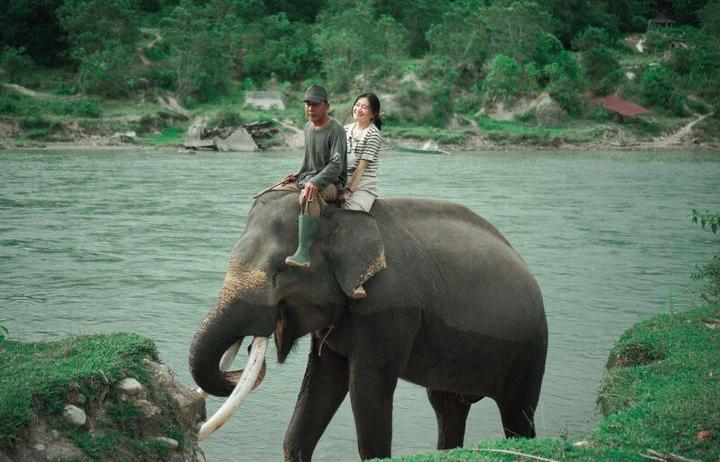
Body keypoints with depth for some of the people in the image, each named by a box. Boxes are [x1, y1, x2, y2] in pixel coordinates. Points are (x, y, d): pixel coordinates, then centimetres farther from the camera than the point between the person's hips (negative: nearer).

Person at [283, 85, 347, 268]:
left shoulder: (335, 130, -13)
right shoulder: (308, 127, 13)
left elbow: (336, 165, -23)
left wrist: (315, 182, -36)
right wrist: (298, 175, 8)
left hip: (331, 183, -9)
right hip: (307, 179, 9)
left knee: (308, 198, -40)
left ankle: (303, 253, -48)